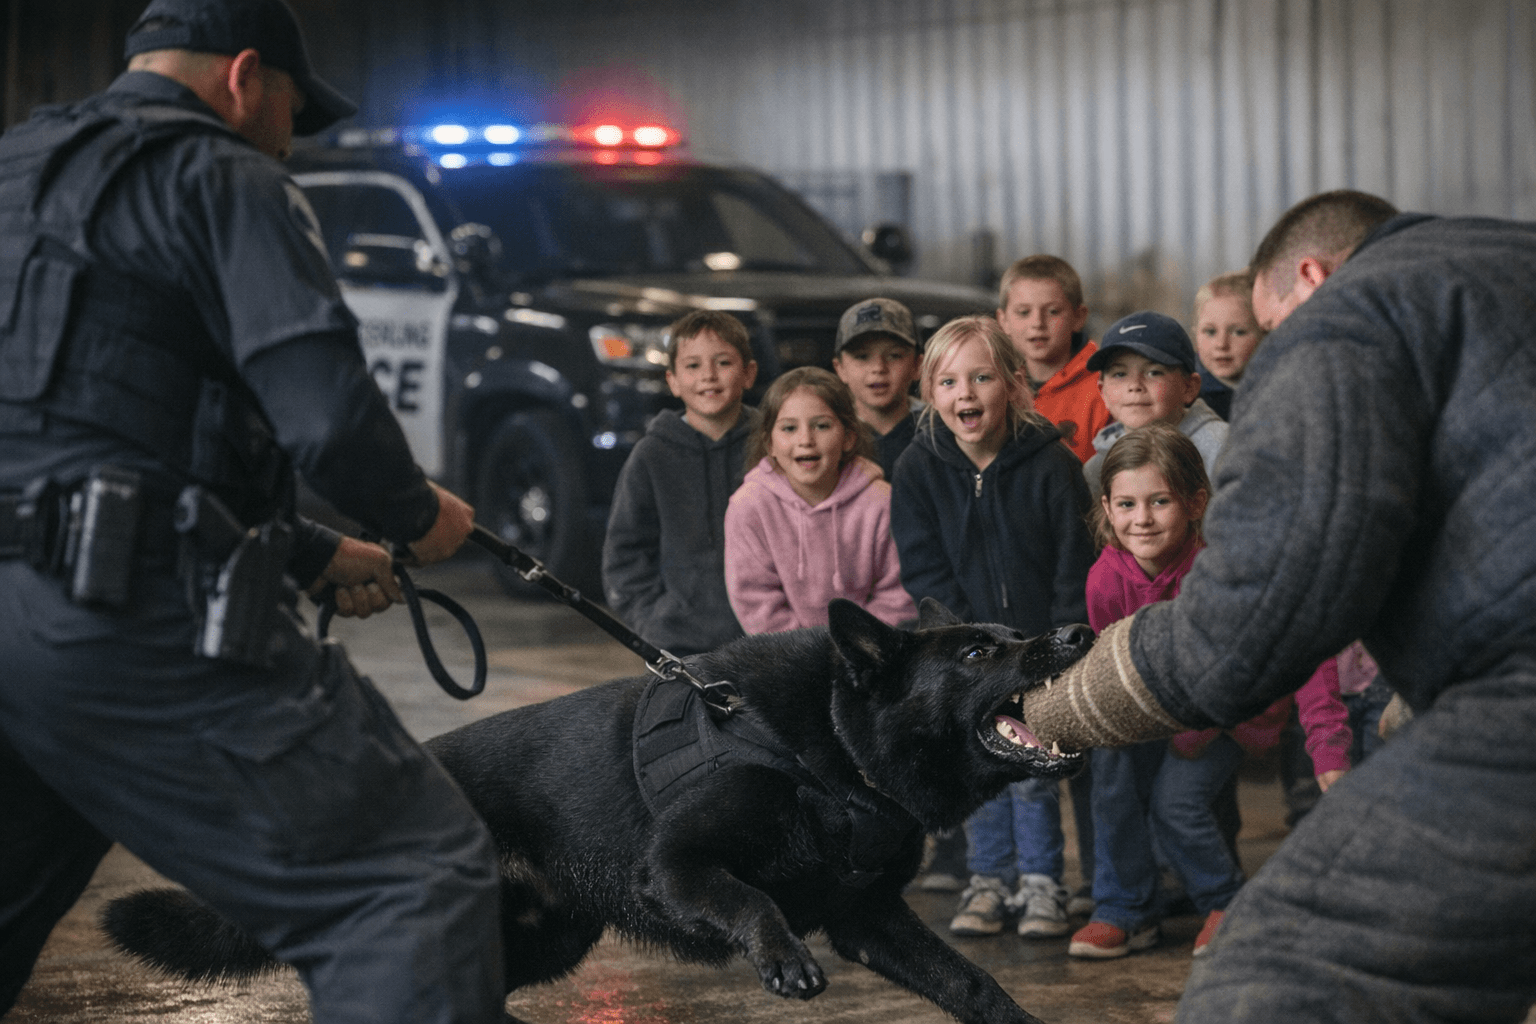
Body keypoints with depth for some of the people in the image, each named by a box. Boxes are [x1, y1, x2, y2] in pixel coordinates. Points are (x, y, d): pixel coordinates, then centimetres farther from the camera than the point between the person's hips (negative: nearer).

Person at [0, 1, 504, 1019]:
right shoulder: (224, 180, 0)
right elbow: (327, 412, -14)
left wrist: (313, 558, 34)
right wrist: (418, 514, 8)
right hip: (134, 628, -8)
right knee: (421, 879, -5)